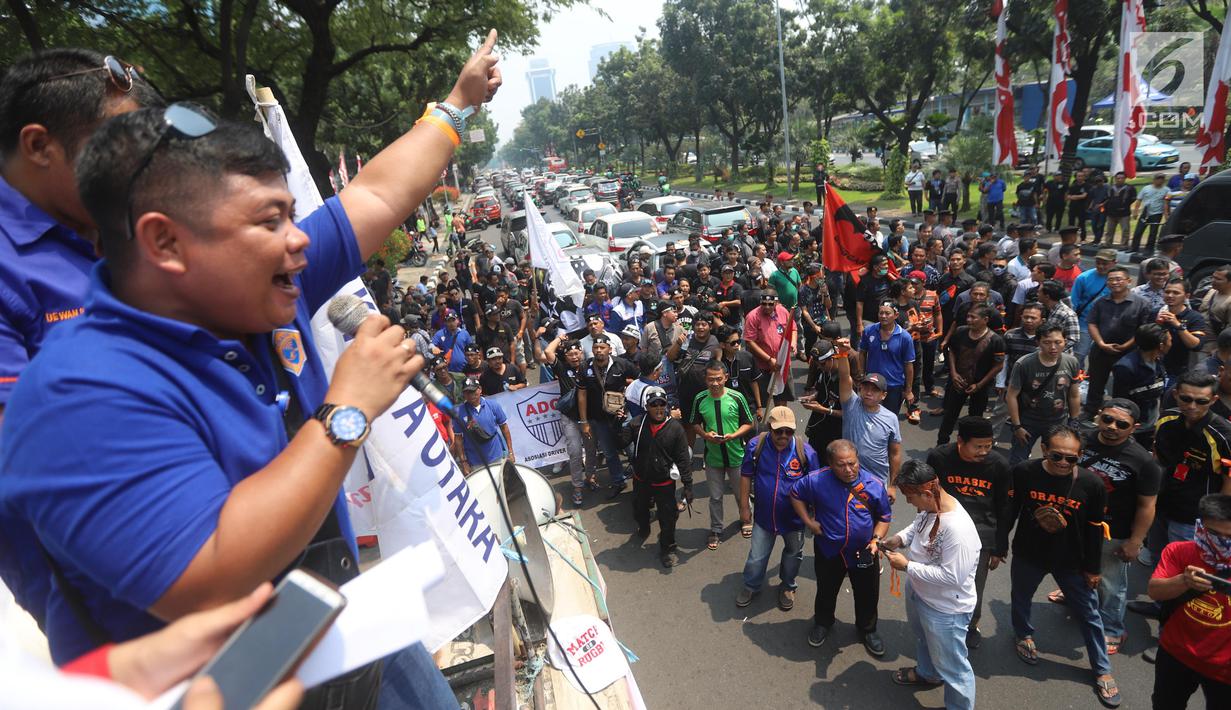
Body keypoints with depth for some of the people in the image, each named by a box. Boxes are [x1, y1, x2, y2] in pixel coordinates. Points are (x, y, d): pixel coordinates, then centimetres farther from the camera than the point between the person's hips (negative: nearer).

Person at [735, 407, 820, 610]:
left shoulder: (805, 451, -18)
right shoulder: (755, 446, -16)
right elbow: (746, 476, -4)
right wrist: (744, 507, -1)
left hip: (794, 516, 0)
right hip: (764, 515, 0)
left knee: (793, 553, 22)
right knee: (757, 556, 12)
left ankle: (787, 587, 49)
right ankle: (751, 586, 40)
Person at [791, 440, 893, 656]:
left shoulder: (874, 485, -18)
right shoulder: (817, 480, -21)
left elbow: (884, 517, -2)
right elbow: (796, 494, -2)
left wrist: (876, 539, -16)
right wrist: (809, 522, -9)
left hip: (864, 553, 0)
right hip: (828, 551, 0)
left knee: (867, 595, 18)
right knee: (826, 592, 22)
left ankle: (867, 629, 47)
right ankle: (823, 623, 51)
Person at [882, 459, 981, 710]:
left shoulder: (958, 529, -38)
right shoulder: (930, 506, -12)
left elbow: (952, 577, -34)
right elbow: (917, 525, 9)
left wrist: (907, 566, -28)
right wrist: (900, 538, -9)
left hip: (945, 609, -9)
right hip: (918, 591, 9)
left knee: (951, 667, 13)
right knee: (923, 638, 35)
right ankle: (927, 673, 63)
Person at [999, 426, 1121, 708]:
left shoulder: (1091, 484, -20)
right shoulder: (1023, 473, -21)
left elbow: (1094, 530, -7)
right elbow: (1009, 512, -7)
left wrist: (1093, 568, 2)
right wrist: (1000, 546, 1)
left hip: (1071, 561, 0)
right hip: (1028, 555, 1)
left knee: (1089, 614, 15)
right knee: (1020, 597, 23)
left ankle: (1102, 671, 37)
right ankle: (1024, 635, 54)